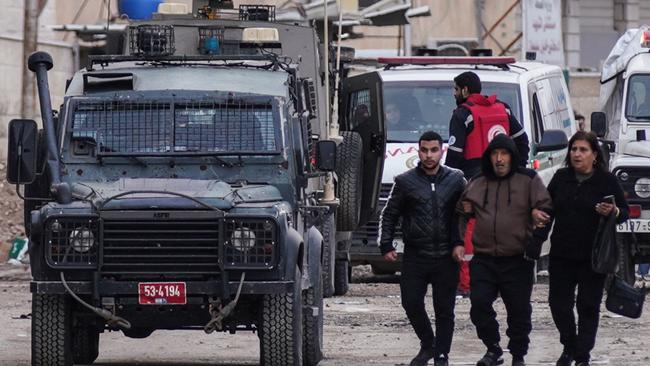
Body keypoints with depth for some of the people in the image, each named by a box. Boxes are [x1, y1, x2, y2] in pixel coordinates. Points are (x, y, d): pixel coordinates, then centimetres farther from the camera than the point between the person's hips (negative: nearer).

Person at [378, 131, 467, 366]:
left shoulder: (456, 180, 7)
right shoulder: (405, 182, 6)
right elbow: (389, 215, 12)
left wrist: (460, 243, -2)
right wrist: (386, 245, 2)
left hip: (446, 257, 0)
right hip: (415, 256, 0)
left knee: (444, 309, 1)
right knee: (411, 303, -4)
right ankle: (428, 344, 19)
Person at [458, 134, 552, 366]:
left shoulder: (529, 180, 1)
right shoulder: (477, 184, 12)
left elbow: (545, 209, -1)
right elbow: (463, 214, 21)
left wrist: (537, 239, -12)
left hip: (517, 260, -3)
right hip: (484, 258, 3)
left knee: (519, 310, 3)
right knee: (479, 304, -9)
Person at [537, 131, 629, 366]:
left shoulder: (606, 181, -4)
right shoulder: (561, 178, 7)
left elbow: (624, 213, 0)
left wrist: (613, 211, -22)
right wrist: (542, 216, -2)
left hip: (593, 257, -3)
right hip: (561, 254, 3)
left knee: (588, 307, 1)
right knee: (558, 303, 4)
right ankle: (570, 347, 26)